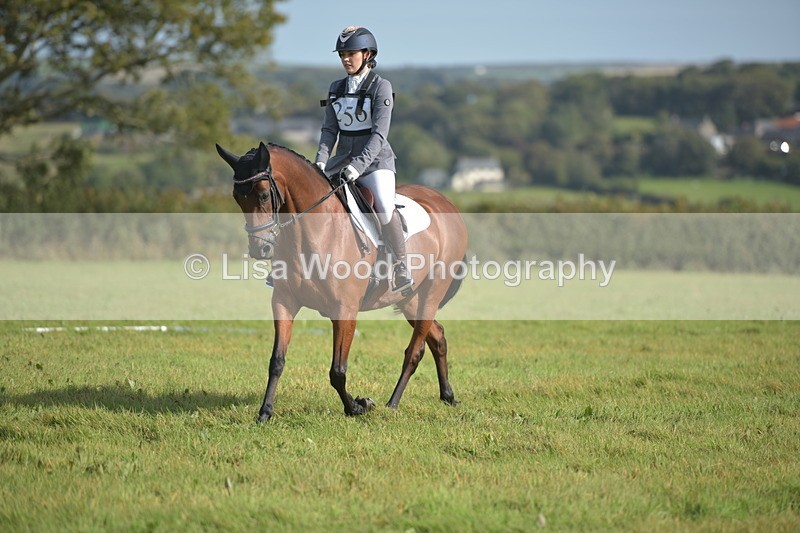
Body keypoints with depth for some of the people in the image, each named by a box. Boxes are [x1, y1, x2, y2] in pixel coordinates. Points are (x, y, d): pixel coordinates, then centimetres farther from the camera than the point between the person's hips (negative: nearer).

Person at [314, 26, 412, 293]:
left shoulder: (381, 87, -7)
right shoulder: (337, 88, 11)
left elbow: (379, 133, -15)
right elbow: (329, 129, 9)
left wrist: (359, 164, -27)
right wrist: (322, 159, -9)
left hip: (375, 160, -6)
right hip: (343, 159, 6)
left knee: (384, 208, -31)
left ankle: (401, 268, -21)